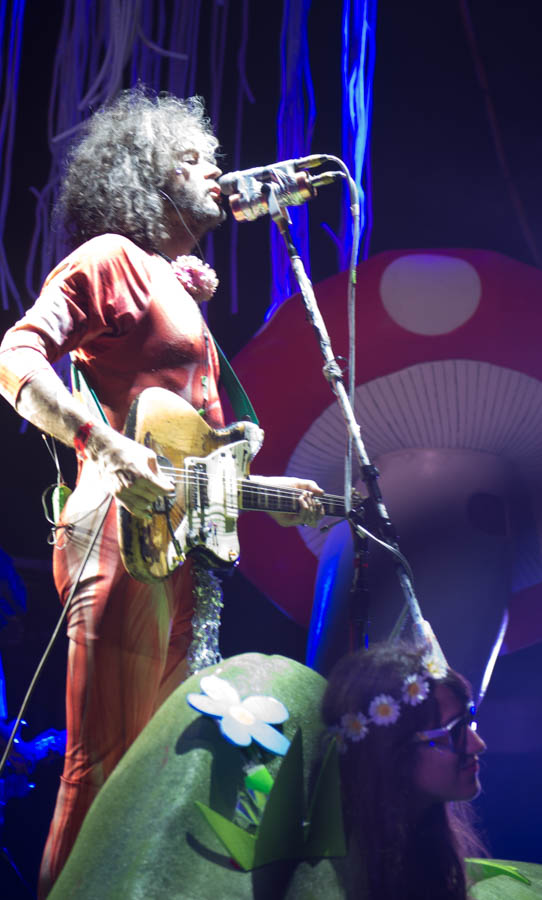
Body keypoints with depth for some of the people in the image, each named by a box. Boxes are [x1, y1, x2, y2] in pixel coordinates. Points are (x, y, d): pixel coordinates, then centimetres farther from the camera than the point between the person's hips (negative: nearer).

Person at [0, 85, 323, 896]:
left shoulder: (184, 291, 27)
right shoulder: (111, 260, 0)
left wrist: (264, 491, 24)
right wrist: (107, 447, -25)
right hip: (125, 533, -9)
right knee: (106, 766, -12)